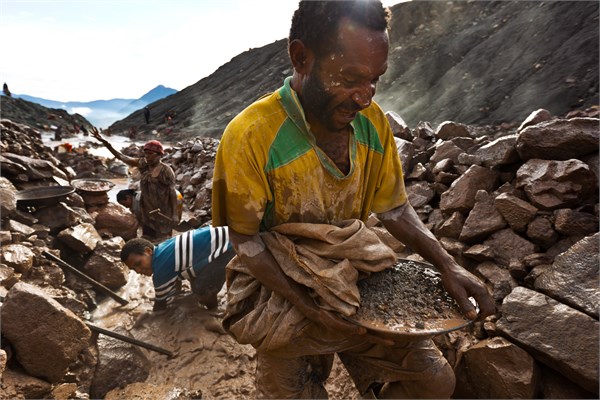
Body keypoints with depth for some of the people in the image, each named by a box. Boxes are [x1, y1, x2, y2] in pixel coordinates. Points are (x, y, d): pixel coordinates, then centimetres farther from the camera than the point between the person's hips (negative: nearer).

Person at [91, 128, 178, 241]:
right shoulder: (143, 164, 0)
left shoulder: (166, 171, -14)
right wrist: (105, 142, -9)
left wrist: (174, 214, -15)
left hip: (162, 213, -6)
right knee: (148, 239, 17)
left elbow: (172, 192, -14)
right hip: (147, 211, 6)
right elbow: (123, 157, 0)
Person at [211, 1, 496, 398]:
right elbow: (247, 242, -15)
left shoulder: (373, 121, -7)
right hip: (283, 290, -3)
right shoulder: (250, 137, -23)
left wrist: (448, 265, -11)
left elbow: (395, 209, 2)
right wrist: (309, 306, -22)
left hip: (358, 277, 4)